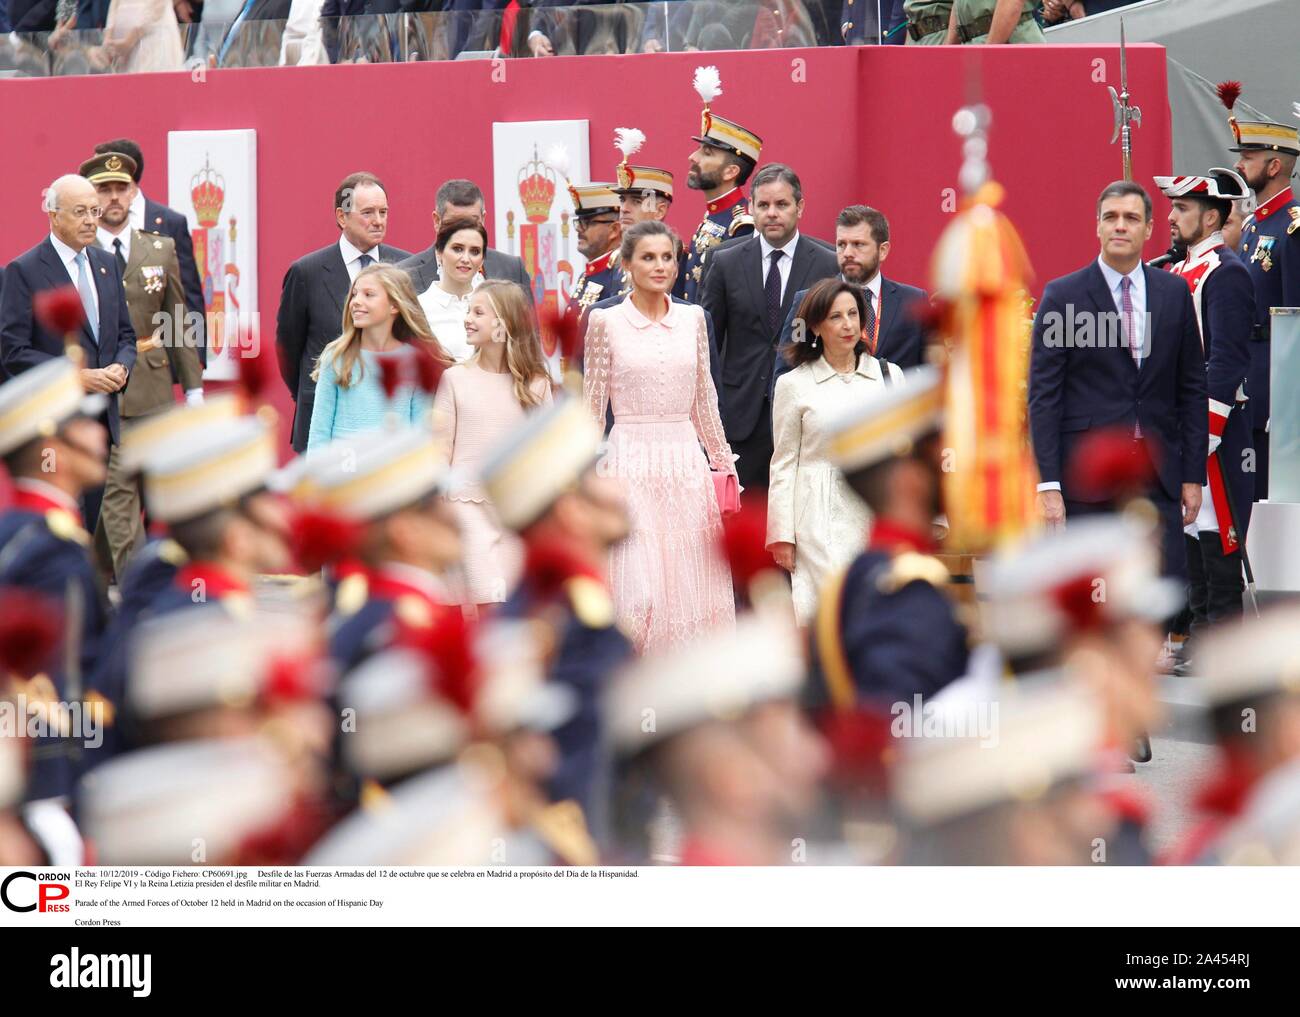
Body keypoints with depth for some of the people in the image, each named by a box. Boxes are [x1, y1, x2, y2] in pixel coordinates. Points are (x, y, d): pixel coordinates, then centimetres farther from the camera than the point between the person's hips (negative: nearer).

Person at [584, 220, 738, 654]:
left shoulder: (692, 319, 9)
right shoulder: (606, 322, -1)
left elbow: (704, 401, 15)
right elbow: (593, 405, 2)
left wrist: (723, 464, 13)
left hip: (686, 462, 4)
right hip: (631, 461, -4)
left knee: (688, 589, 2)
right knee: (635, 594, -10)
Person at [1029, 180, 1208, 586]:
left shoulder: (1174, 293, 9)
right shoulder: (1063, 296, 0)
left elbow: (1192, 389, 12)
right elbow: (1043, 397, -3)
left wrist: (1193, 475, 7)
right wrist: (1047, 484, -10)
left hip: (1159, 476, 3)